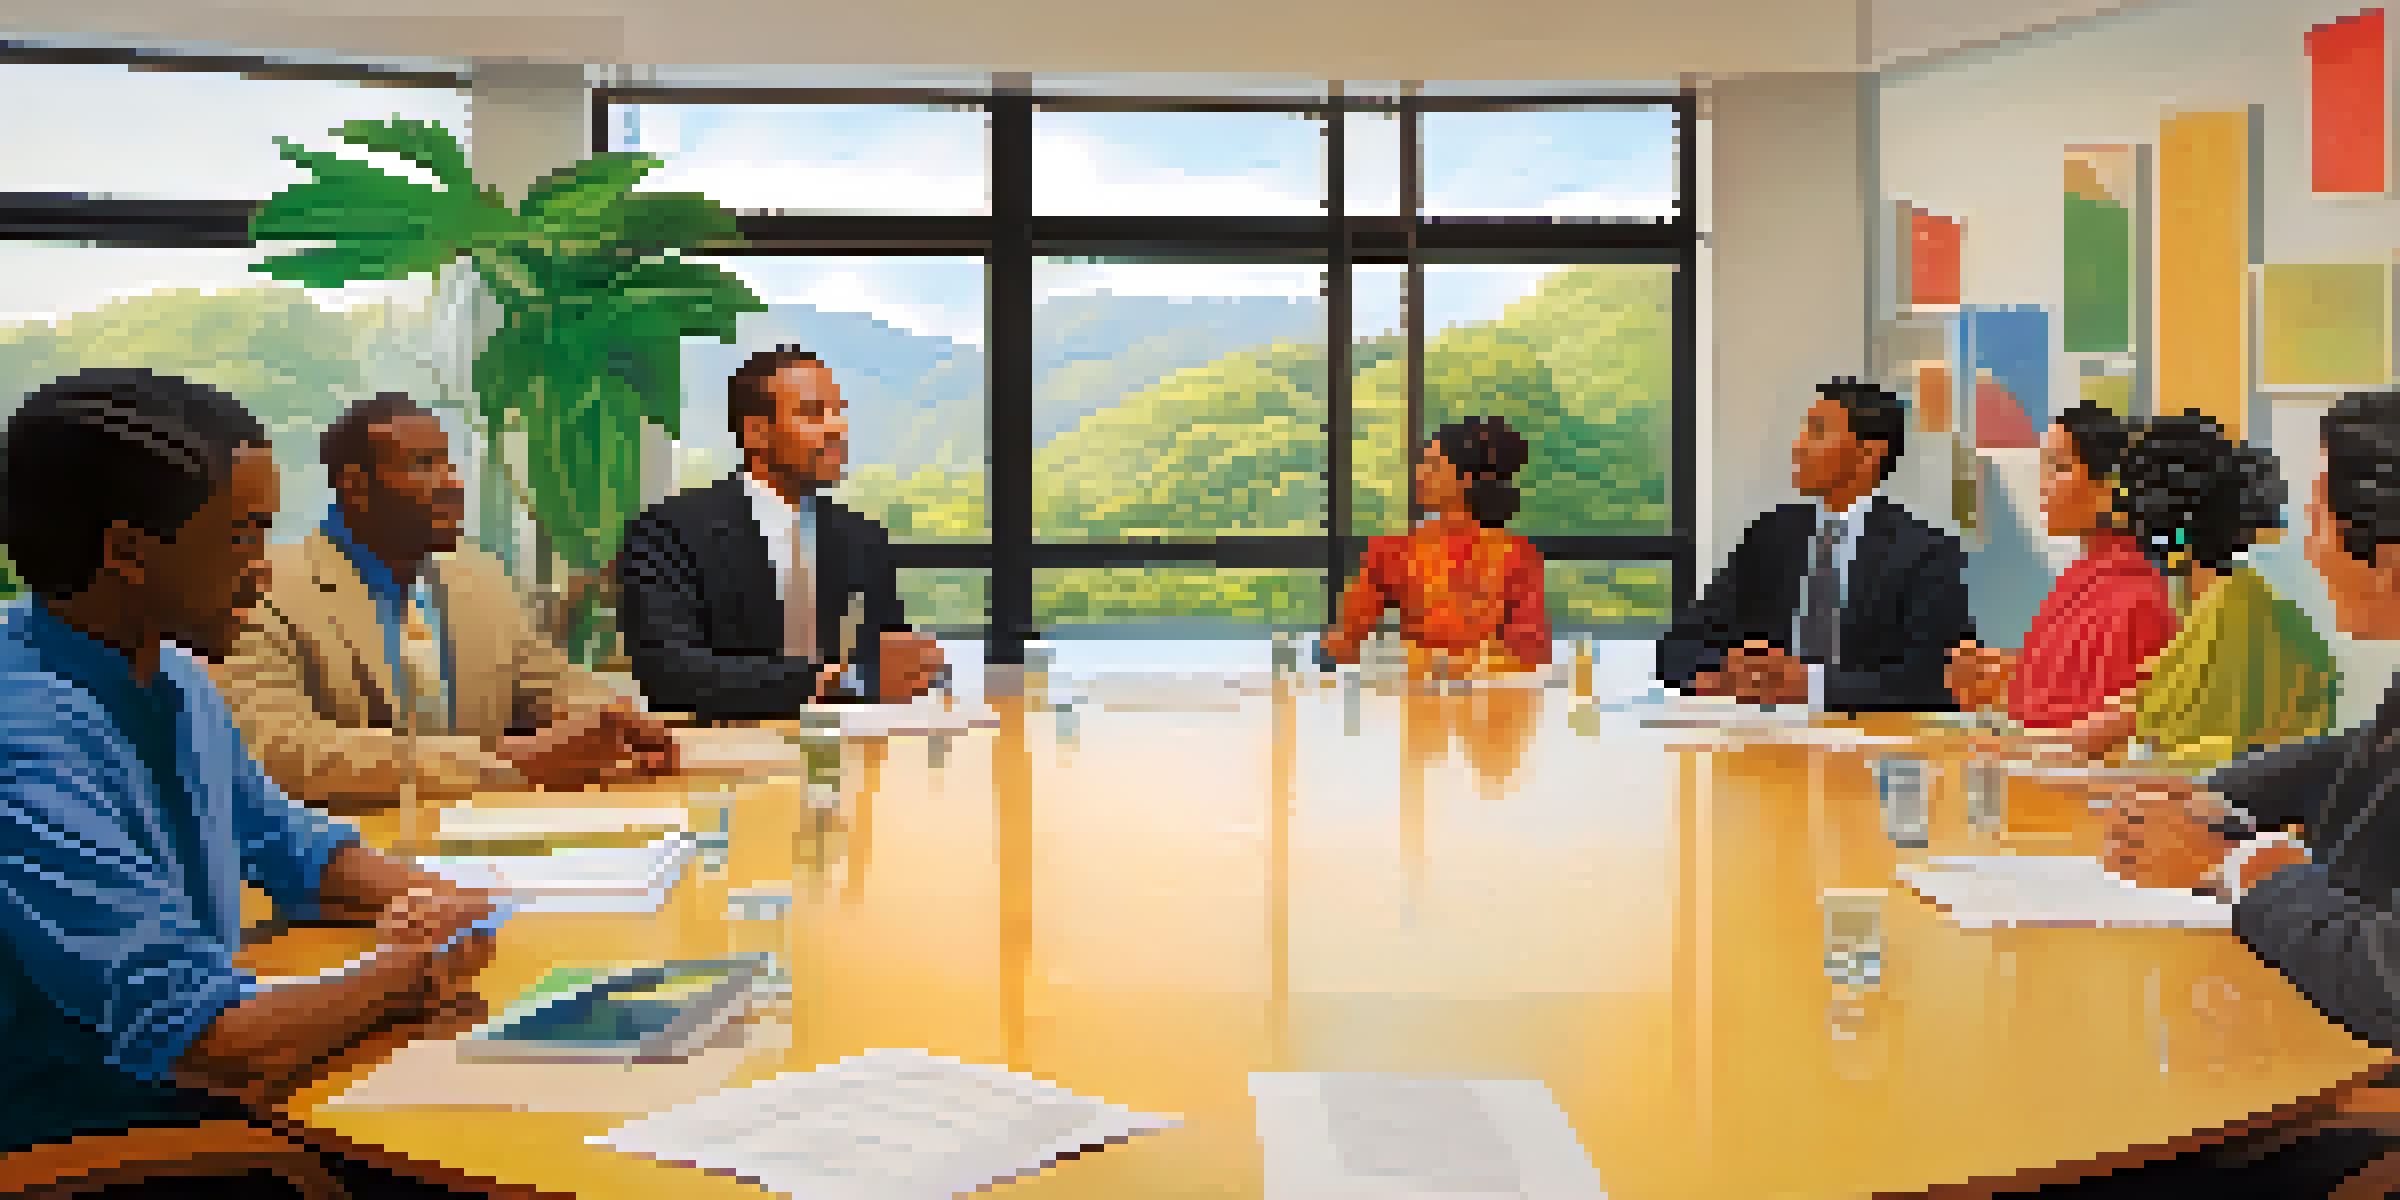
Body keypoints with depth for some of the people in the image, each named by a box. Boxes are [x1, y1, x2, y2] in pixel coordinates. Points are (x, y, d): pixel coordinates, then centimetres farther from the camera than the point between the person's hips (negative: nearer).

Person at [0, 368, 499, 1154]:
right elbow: (226, 1055, -28)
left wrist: (417, 900, 2)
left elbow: (290, 845, 23)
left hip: (209, 1117, 8)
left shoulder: (176, 678, 7)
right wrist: (400, 977, -11)